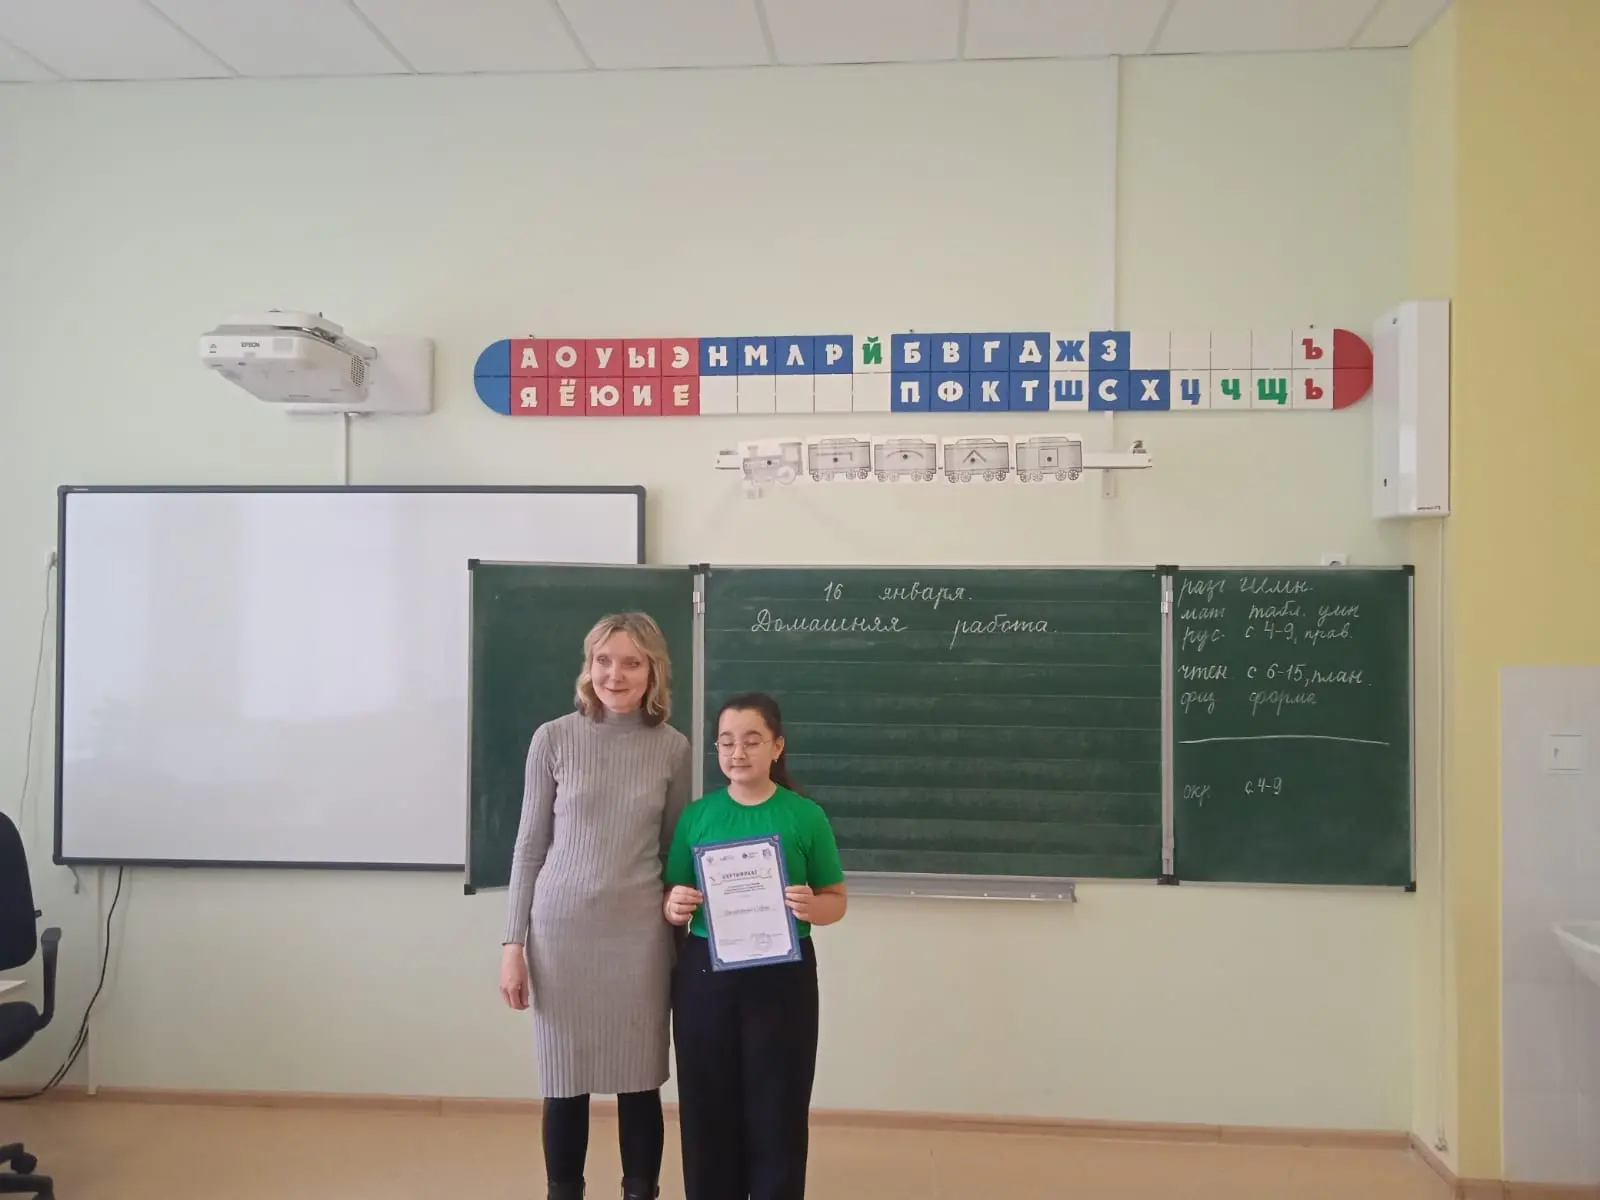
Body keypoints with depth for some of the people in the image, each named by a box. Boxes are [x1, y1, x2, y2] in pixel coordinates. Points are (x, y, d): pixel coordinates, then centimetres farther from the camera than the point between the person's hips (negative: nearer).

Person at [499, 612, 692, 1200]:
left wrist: (682, 932, 8)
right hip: (561, 931, 0)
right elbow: (530, 846, 2)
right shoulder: (553, 739, -3)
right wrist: (513, 943, 0)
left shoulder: (673, 749, 0)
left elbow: (673, 850, 8)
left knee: (639, 1083, 9)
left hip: (640, 936, 1)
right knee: (564, 1084, 9)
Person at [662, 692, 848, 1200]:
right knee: (707, 1109, 8)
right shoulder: (696, 815, 2)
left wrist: (811, 907, -20)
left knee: (777, 1112, 4)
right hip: (705, 974, 2)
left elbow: (837, 900, 2)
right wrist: (674, 907, -15)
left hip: (782, 977, -1)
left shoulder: (806, 816, -3)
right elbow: (670, 896, 7)